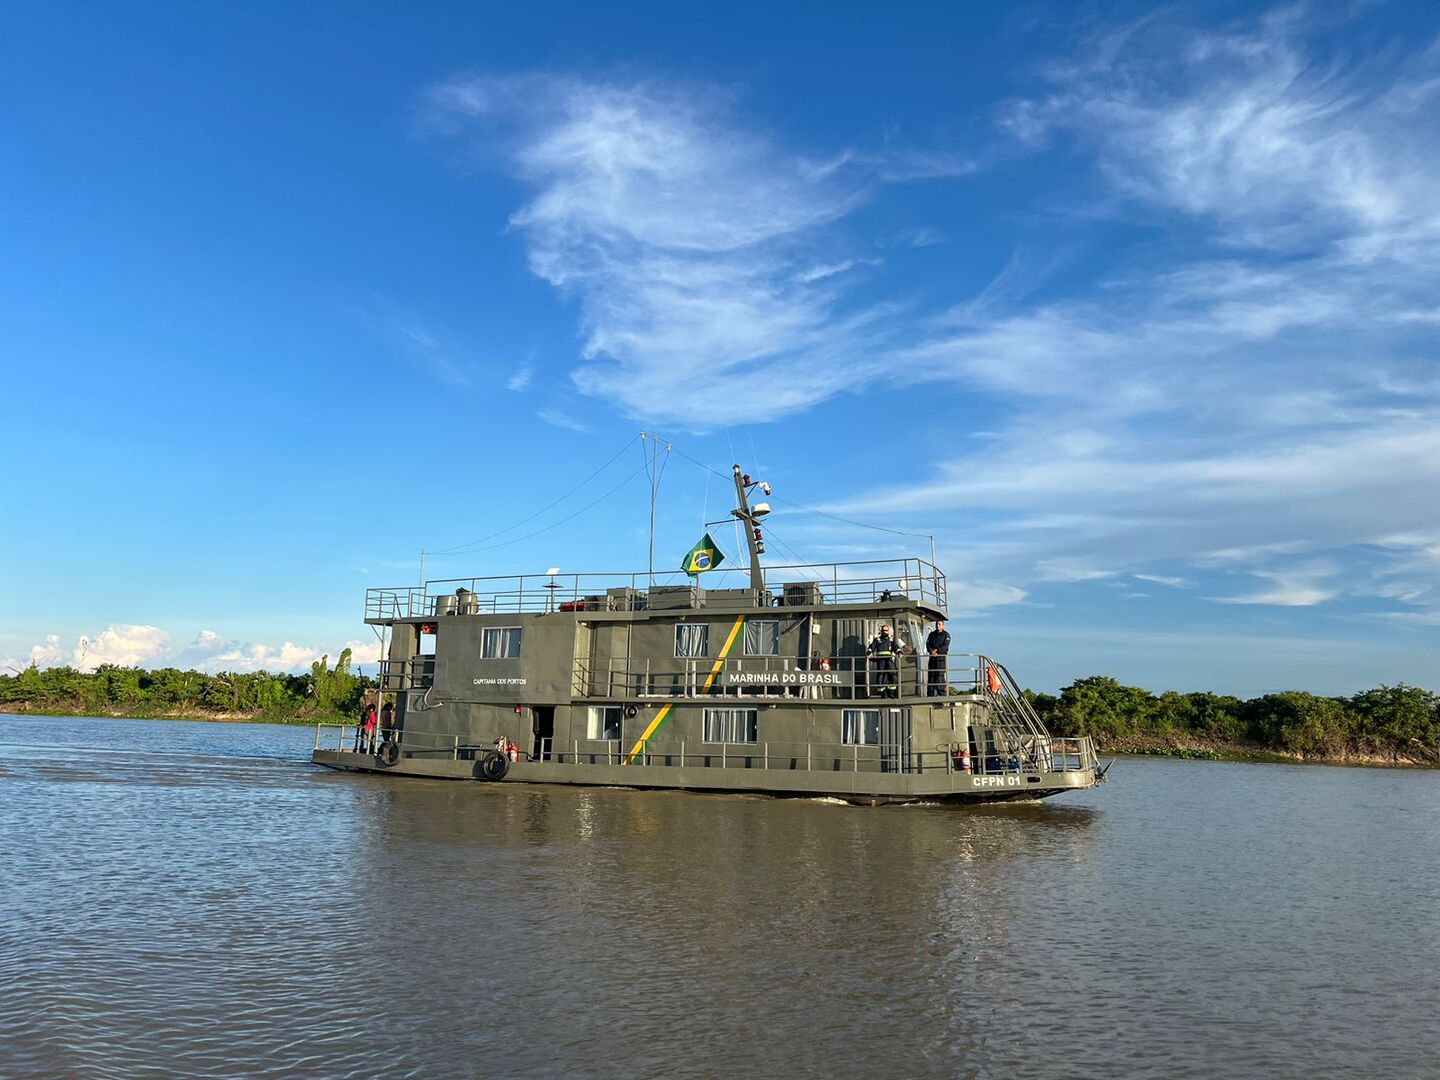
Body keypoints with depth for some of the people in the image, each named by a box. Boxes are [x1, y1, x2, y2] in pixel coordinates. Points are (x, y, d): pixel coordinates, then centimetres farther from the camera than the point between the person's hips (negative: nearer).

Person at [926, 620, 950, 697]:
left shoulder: (946, 634, 3)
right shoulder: (932, 634, 17)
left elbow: (945, 646, -8)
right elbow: (928, 644, 9)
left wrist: (936, 650, -19)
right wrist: (931, 651, -11)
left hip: (942, 657, -4)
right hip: (933, 657, 4)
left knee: (940, 675, -11)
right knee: (931, 675, 0)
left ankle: (941, 693, -10)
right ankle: (930, 694, 2)